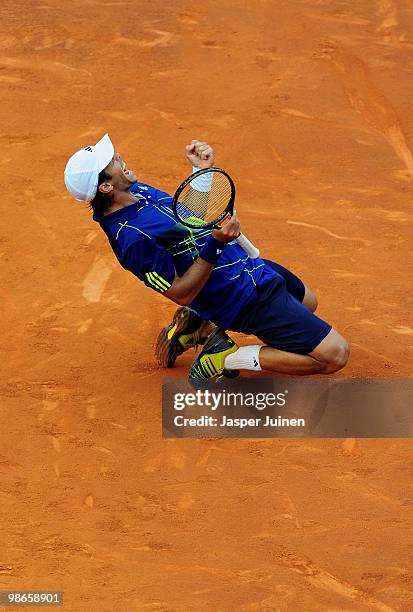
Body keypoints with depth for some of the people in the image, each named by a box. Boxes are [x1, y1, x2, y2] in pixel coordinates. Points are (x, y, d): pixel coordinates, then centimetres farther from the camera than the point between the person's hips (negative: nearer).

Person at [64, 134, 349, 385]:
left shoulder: (137, 190, 0)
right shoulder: (135, 238, -28)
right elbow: (182, 294, -24)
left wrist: (202, 170, 1)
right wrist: (215, 244, -34)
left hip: (249, 265, 10)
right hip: (248, 298, -10)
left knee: (307, 302, 38)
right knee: (335, 354, -12)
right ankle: (227, 358, -4)